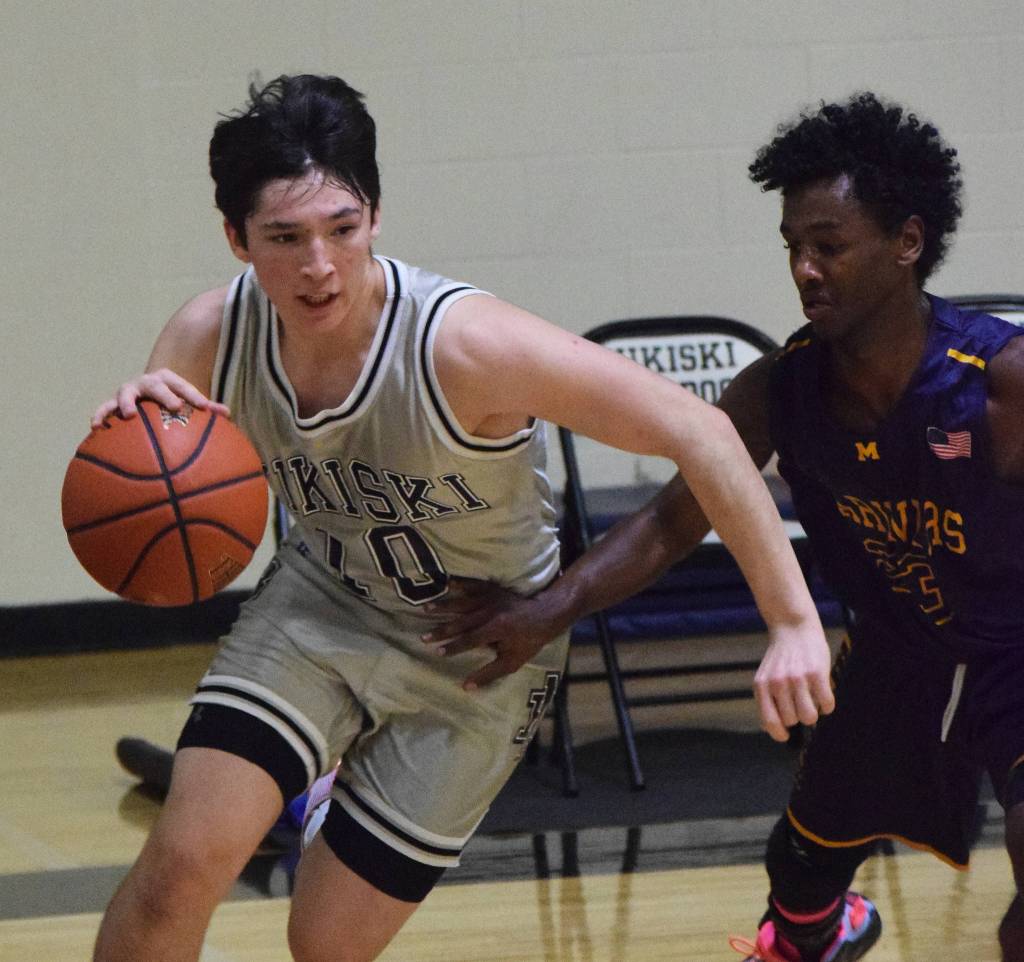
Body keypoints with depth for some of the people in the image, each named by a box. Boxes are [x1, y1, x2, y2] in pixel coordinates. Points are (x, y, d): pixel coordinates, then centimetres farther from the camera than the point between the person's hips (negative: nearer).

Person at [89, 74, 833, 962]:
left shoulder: (463, 345, -34)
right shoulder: (213, 337, -19)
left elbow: (696, 433, -34)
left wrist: (793, 622, -38)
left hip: (480, 661, -3)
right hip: (321, 606, 3)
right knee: (183, 862, -17)